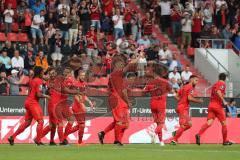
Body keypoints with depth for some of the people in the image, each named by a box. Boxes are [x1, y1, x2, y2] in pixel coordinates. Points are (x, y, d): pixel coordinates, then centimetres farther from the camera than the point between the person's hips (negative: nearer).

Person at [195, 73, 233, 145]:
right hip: (218, 105, -7)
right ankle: (225, 141, 13)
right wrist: (223, 101, -19)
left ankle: (199, 134, -28)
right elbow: (218, 92, -20)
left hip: (211, 104, 7)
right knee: (224, 123, 7)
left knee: (209, 122, -6)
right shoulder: (223, 84, -2)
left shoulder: (215, 84, 21)